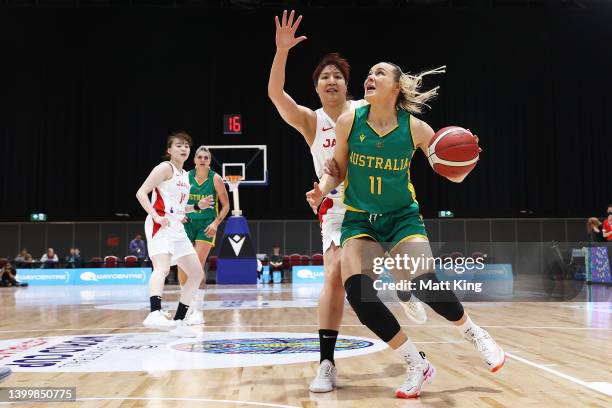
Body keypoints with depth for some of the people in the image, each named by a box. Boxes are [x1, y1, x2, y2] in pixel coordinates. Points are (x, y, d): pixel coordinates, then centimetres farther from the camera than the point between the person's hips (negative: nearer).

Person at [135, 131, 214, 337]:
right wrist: (156, 216, -24)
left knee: (197, 274, 9)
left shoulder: (185, 175, 22)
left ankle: (178, 321, 14)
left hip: (177, 228, 9)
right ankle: (155, 313, -49)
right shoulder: (165, 168, -3)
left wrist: (198, 206, 16)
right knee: (162, 268, -32)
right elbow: (141, 192, -12)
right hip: (160, 226, -9)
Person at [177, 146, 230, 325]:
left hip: (206, 225, -3)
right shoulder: (186, 176, -1)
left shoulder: (215, 179, -7)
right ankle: (188, 305, 18)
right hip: (188, 222, 3)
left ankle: (198, 310, -5)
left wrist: (216, 223, -13)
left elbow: (226, 205, -2)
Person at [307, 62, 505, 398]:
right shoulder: (349, 121, -10)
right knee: (358, 292, -19)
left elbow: (453, 176, -4)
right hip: (359, 219, 2)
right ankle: (417, 366, -1)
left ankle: (476, 335, 14)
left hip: (403, 216, -1)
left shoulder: (414, 127, -12)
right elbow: (338, 171, 2)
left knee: (426, 286, -20)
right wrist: (321, 190, -18)